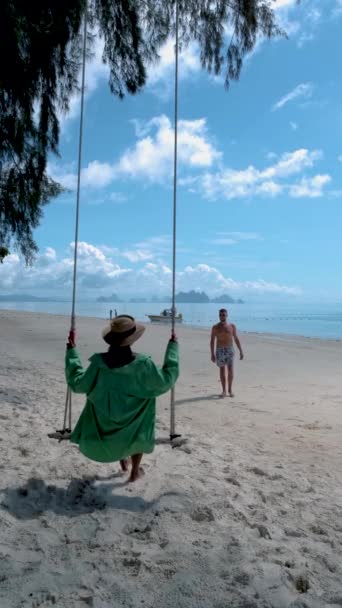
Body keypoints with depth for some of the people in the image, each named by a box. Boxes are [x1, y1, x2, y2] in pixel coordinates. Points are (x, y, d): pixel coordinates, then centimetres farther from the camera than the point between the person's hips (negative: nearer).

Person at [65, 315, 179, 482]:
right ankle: (135, 471, 39)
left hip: (104, 426, 2)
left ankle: (121, 457, 46)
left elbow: (77, 383, -7)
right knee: (139, 427, 32)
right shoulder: (142, 364, -24)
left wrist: (71, 351, -2)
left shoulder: (99, 362, -19)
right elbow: (166, 380, -11)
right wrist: (173, 347, -5)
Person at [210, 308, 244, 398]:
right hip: (220, 350, 0)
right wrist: (212, 354, -5)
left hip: (230, 350, 0)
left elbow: (236, 339, 8)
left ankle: (230, 389, 9)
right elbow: (212, 341, 1)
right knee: (222, 370, 5)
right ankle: (224, 390, 14)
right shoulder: (215, 327, 0)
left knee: (230, 370, -7)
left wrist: (241, 351, 5)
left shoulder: (232, 326, 3)